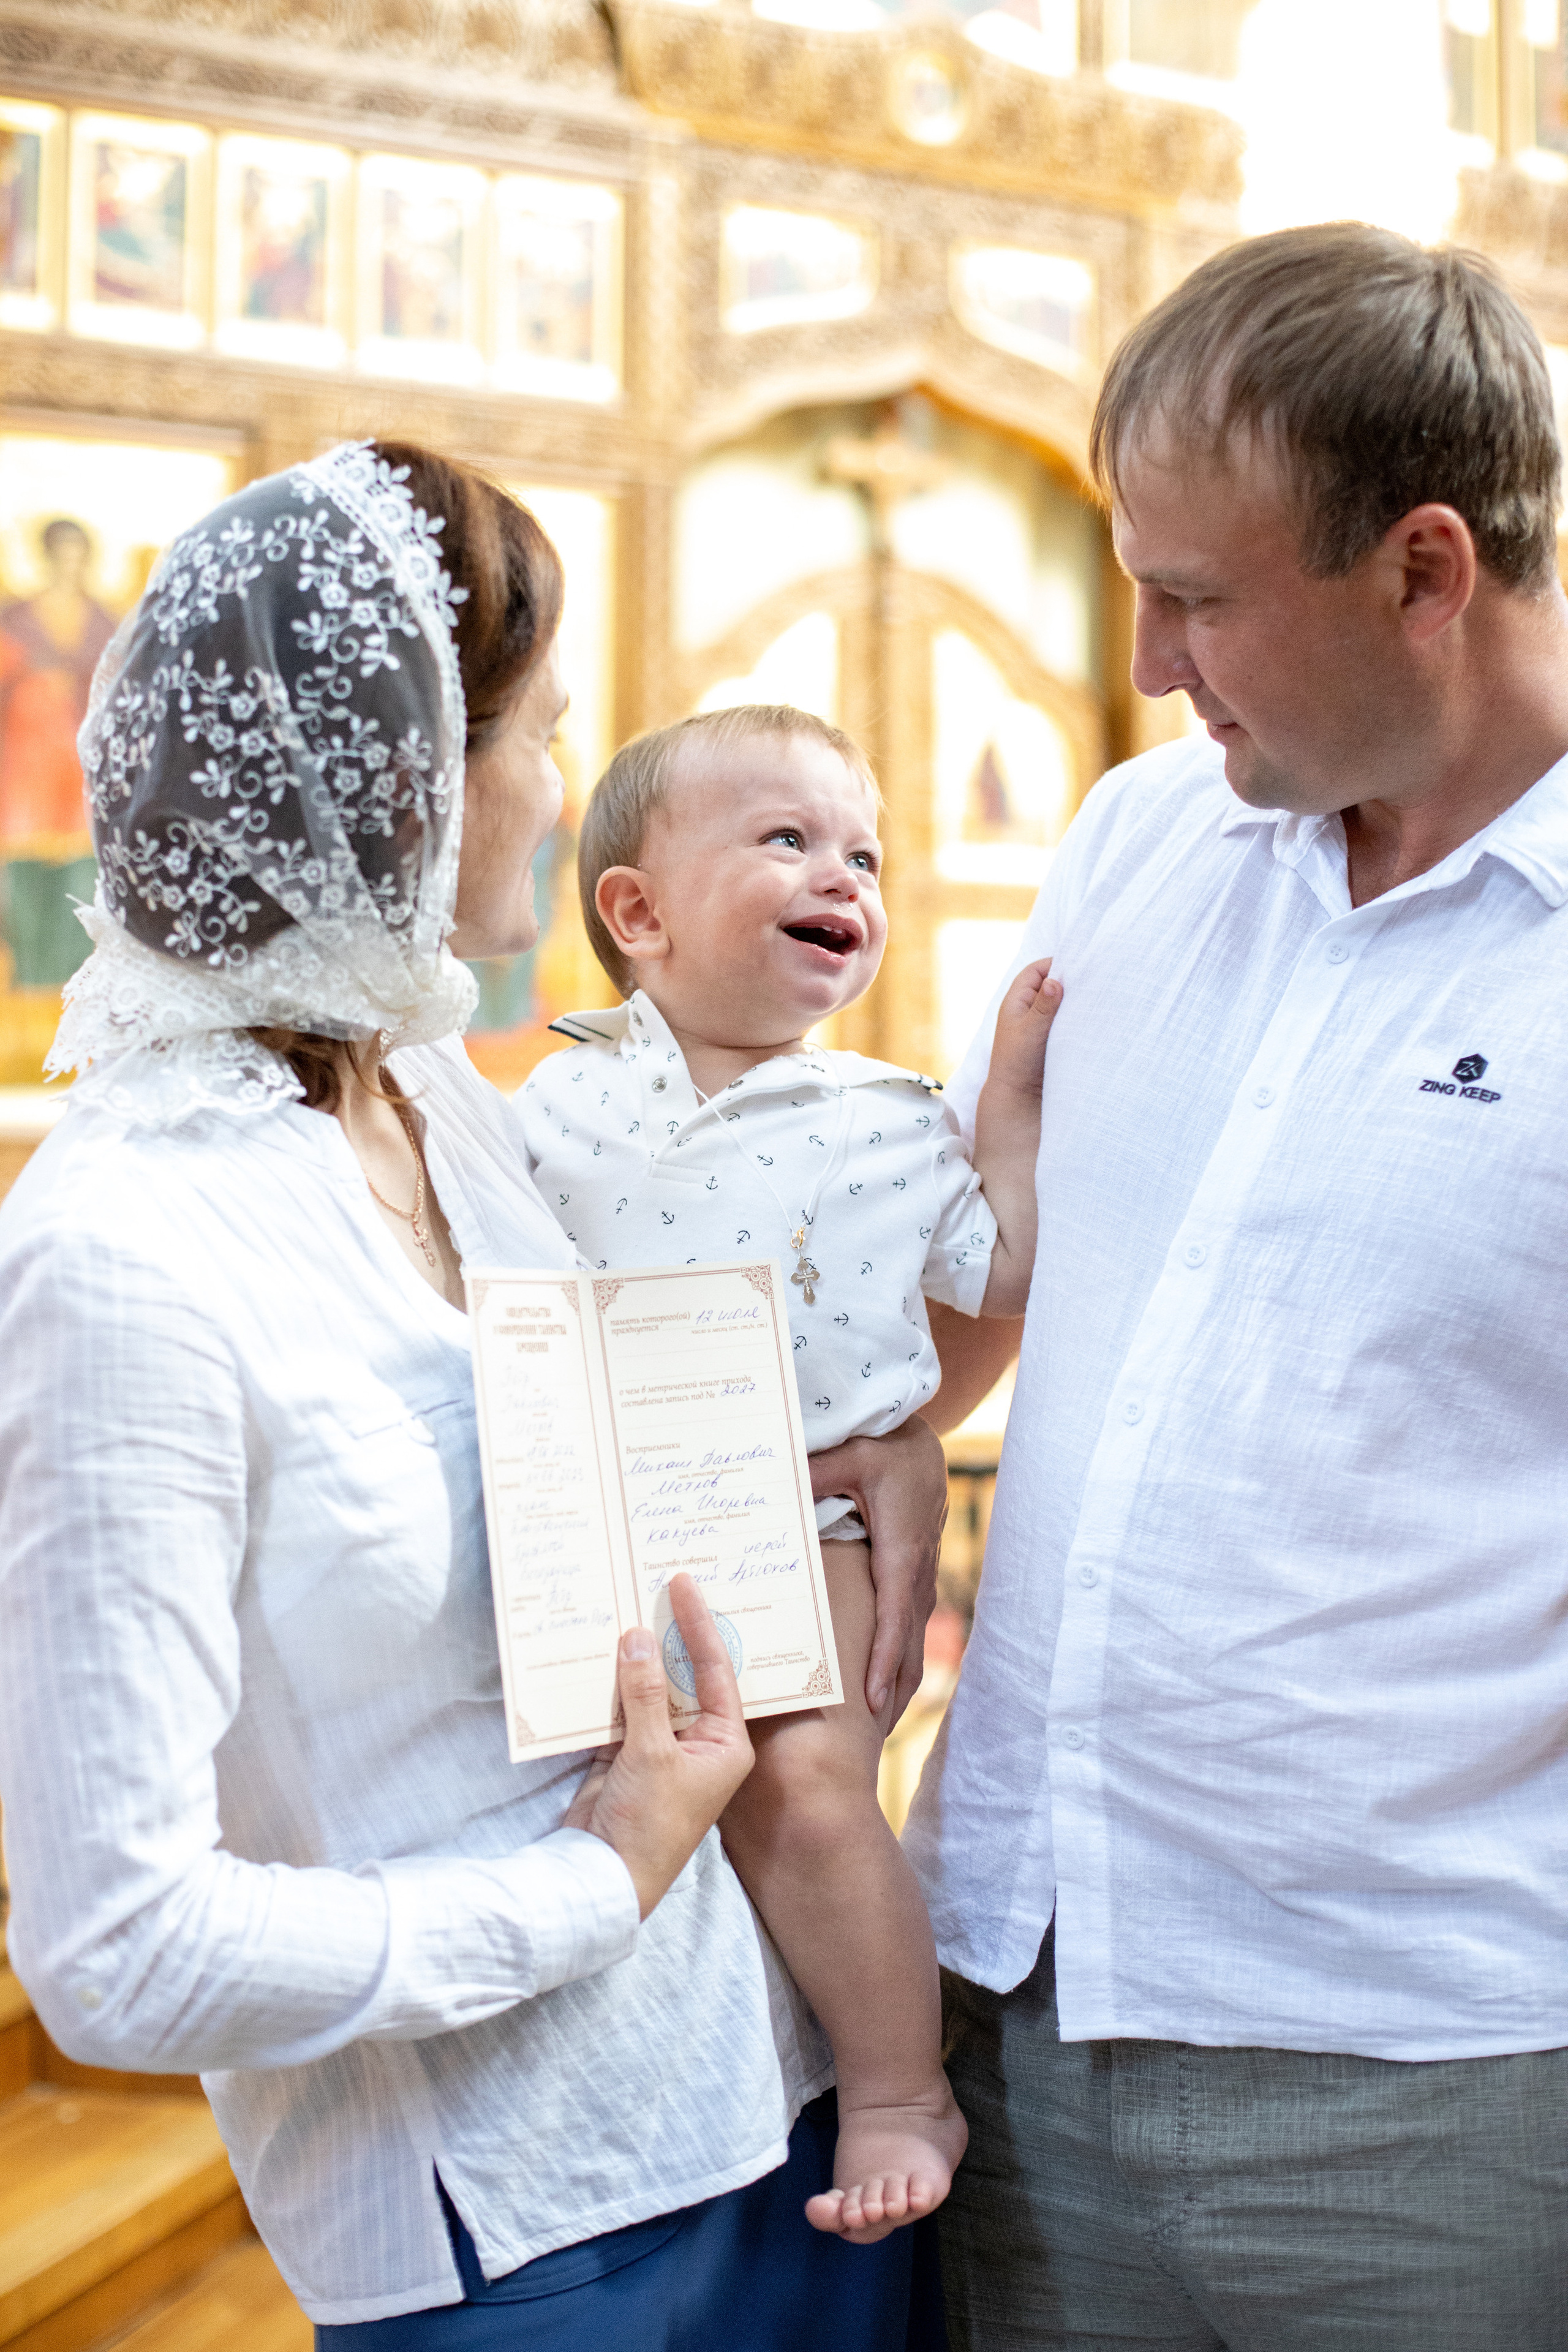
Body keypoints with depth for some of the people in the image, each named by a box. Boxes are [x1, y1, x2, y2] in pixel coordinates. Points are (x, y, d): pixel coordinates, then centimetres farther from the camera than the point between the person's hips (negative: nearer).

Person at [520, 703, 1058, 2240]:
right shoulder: (563, 1103, 4)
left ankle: (900, 2092, 1)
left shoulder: (886, 1121, 3)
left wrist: (1017, 1093, 2)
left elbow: (1000, 1275, 4)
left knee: (802, 1780, -16)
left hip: (808, 1522, -2)